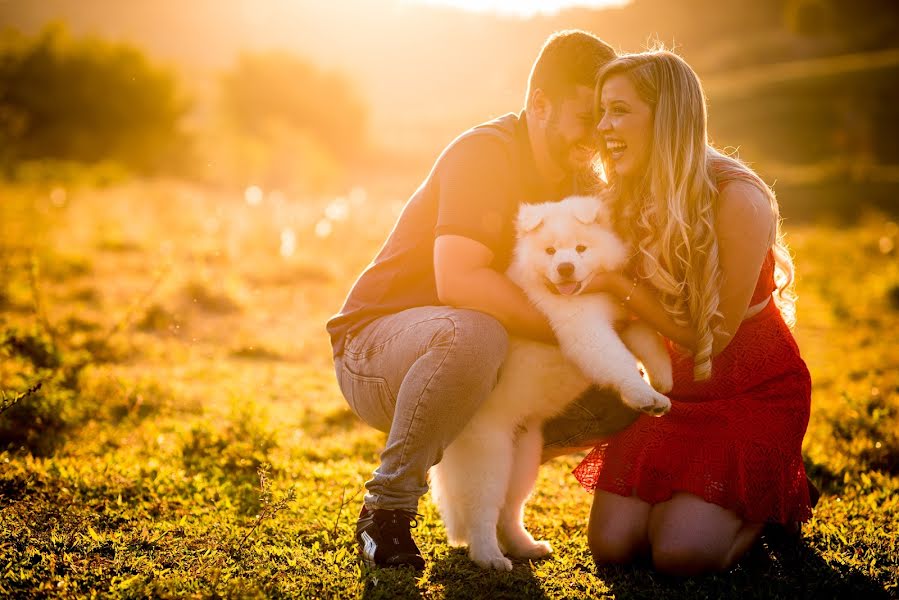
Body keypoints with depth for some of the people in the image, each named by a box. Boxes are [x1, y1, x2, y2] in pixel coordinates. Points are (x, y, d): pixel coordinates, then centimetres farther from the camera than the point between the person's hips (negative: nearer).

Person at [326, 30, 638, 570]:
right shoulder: (485, 153, -19)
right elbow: (458, 281, -33)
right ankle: (388, 509, -23)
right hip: (373, 351, -7)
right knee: (471, 333, -41)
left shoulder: (584, 183, 5)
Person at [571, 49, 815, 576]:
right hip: (677, 392, 5)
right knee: (612, 544, -9)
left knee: (682, 552, -19)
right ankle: (691, 493, 21)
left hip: (756, 393, -5)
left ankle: (770, 501, 12)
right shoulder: (626, 202, -2)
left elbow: (712, 335, -19)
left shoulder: (737, 198, -22)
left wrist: (617, 284, -25)